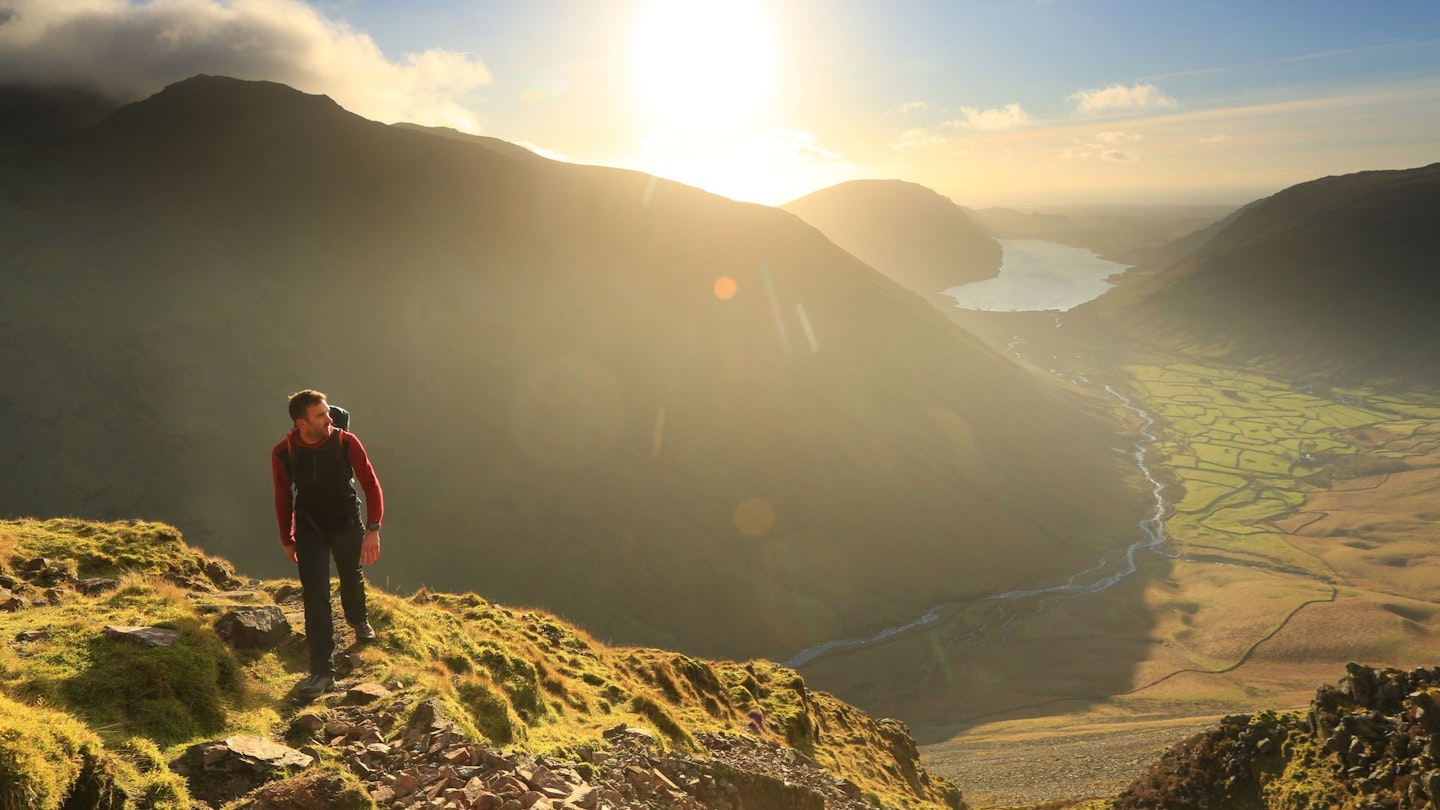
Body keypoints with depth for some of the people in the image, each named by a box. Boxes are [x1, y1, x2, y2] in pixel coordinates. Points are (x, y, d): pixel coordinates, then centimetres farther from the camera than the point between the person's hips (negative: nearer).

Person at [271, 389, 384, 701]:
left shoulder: (346, 442, -22)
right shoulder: (283, 453, -19)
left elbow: (371, 485, -17)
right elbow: (283, 498, -3)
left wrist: (373, 529, -27)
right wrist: (287, 540, 6)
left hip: (347, 523, 1)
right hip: (309, 529, -1)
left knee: (352, 579, 22)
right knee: (315, 597, -7)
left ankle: (358, 621, 56)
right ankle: (322, 671, 0)